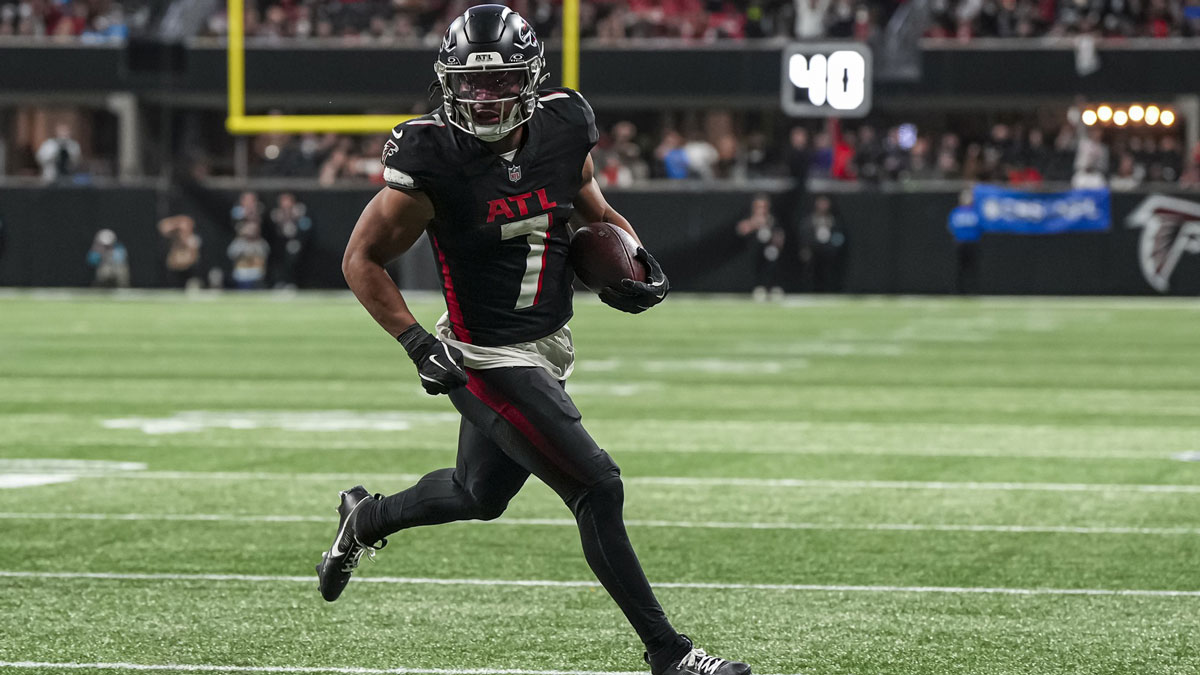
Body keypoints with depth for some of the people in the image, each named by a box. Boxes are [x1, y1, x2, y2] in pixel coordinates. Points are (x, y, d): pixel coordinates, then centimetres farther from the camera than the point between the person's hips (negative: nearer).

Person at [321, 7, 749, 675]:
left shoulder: (564, 127, -5)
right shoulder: (432, 158, -20)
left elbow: (595, 209, 16)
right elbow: (362, 258, -10)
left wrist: (641, 263, -2)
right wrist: (418, 341, -19)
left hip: (550, 346, 7)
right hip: (488, 361, -7)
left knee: (481, 495, 25)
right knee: (597, 488, -11)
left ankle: (366, 518, 52)